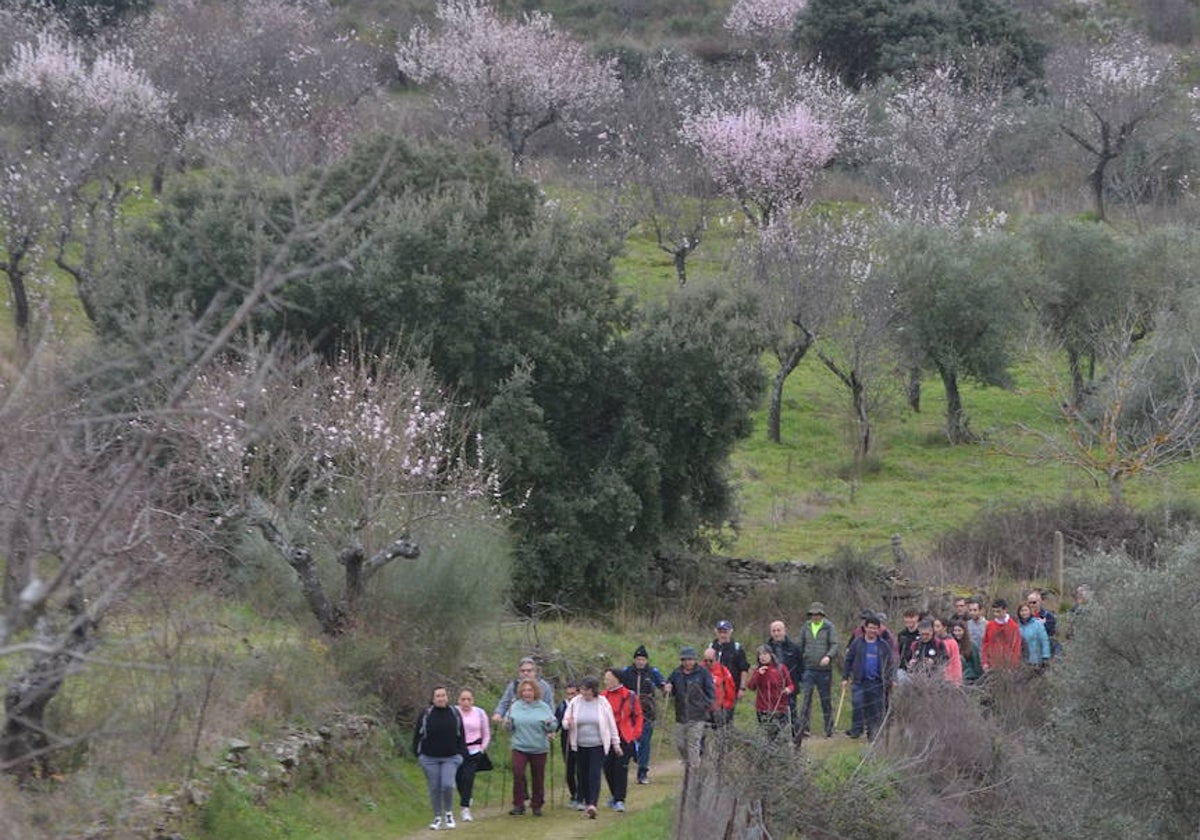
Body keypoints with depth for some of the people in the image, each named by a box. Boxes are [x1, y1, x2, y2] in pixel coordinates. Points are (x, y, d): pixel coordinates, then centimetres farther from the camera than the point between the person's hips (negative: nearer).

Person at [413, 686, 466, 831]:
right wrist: (418, 754, 0)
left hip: (450, 758, 0)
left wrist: (460, 753, 3)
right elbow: (417, 736, 4)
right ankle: (438, 818, 16)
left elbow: (461, 736, 10)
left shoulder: (455, 714, 2)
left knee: (448, 785, -15)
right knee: (435, 789, 3)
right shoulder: (425, 715, -3)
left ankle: (449, 813, 7)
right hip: (430, 759, 0)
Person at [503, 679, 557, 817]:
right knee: (518, 774, -15)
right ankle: (518, 805, -9)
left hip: (539, 748, 0)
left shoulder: (543, 707, 2)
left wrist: (549, 724, -20)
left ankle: (537, 805, 20)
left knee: (538, 778, 7)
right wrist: (508, 724, -12)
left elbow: (553, 727, 2)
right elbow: (509, 727, 11)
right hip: (519, 747, 0)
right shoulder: (515, 707, 6)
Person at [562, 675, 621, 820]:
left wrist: (616, 743, 6)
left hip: (598, 746, -3)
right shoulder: (575, 703, 1)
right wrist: (568, 724, -18)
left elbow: (611, 724, 4)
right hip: (581, 745, 3)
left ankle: (592, 805, -23)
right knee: (583, 775, 8)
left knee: (595, 774, -14)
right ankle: (587, 802, 23)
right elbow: (565, 721, 8)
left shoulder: (602, 703, -3)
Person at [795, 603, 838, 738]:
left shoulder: (829, 627, 0)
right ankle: (803, 726, -9)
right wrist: (799, 665, 12)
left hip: (824, 669, -2)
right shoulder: (805, 628, 9)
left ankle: (829, 728, 12)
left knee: (826, 699, 5)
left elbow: (835, 645, -6)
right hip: (808, 668, 2)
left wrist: (829, 656, -25)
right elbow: (800, 646, 15)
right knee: (807, 697, -8)